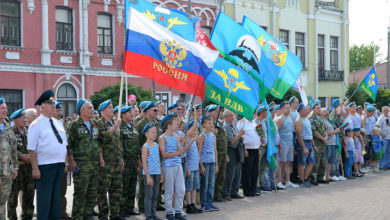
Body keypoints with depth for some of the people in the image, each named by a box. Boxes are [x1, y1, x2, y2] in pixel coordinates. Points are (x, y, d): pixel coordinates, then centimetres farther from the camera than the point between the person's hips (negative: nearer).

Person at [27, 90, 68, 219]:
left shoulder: (58, 123, 14)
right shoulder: (36, 125, -7)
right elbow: (32, 149, -12)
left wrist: (66, 163, 11)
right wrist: (35, 169, -17)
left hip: (60, 165, 7)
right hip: (45, 166, -6)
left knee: (56, 197, 14)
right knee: (44, 198, -1)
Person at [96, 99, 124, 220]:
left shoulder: (115, 123, 18)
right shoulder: (99, 123, -6)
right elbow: (103, 138, -22)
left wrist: (121, 158, 20)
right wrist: (114, 127, -22)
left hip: (117, 163, 8)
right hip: (105, 163, -7)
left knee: (117, 188, 10)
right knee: (103, 189, -2)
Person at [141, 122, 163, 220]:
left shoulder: (157, 145, 10)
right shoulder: (145, 147, -10)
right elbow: (144, 163, -12)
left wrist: (161, 173, 13)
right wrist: (148, 176, -16)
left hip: (157, 173, 6)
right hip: (149, 174, -6)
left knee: (155, 195, 10)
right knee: (149, 195, -2)